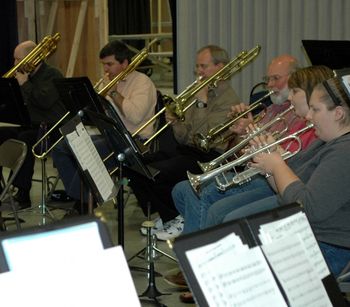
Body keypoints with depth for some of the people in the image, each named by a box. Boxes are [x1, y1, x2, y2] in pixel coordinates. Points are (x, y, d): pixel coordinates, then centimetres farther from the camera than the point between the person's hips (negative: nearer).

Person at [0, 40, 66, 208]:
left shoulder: (52, 74, -8)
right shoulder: (28, 76, 17)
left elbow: (45, 101, -25)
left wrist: (25, 84, -15)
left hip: (50, 127, -9)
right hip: (30, 125, 9)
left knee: (25, 138, -34)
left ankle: (23, 195, -32)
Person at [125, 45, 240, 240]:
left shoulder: (228, 99, -8)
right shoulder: (202, 92, 18)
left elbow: (205, 136, -21)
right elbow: (184, 138, 16)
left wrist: (202, 103, -15)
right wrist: (175, 123, -4)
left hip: (207, 157, -9)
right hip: (186, 151, 9)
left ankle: (178, 220, -3)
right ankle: (163, 216, 8)